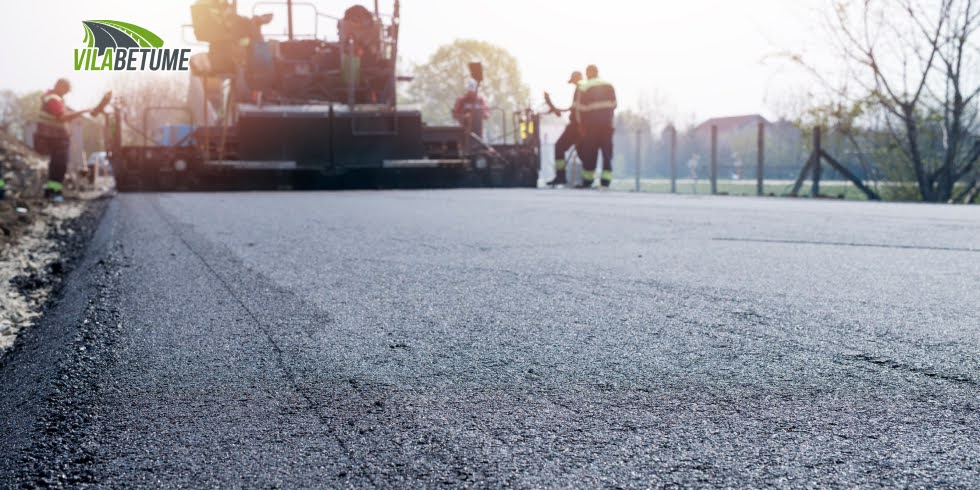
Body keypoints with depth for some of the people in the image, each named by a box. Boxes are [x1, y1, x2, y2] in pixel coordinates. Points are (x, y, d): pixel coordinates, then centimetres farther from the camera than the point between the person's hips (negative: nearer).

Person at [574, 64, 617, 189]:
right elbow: (613, 105, 7)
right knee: (607, 152, 4)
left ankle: (587, 181, 8)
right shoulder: (609, 86, 7)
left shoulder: (584, 88, -6)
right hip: (607, 124, 3)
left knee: (590, 152, 4)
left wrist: (581, 125, 2)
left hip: (591, 125, -3)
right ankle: (605, 181, -1)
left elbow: (581, 108, -6)